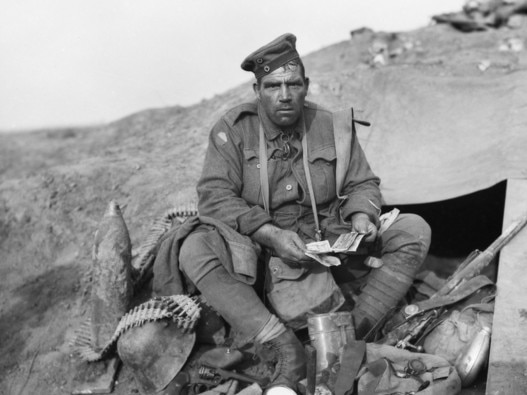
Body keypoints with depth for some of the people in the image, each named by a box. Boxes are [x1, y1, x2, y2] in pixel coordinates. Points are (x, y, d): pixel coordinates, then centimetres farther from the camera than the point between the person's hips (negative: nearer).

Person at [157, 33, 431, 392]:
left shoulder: (331, 126, 3)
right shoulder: (232, 130, -4)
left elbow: (363, 184, 11)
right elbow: (215, 197, -14)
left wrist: (360, 216, -14)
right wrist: (271, 235, -26)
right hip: (257, 248, -2)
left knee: (415, 230, -14)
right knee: (194, 250, -31)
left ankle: (354, 329, -24)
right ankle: (285, 346, -34)